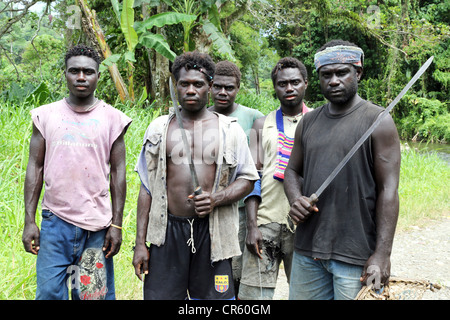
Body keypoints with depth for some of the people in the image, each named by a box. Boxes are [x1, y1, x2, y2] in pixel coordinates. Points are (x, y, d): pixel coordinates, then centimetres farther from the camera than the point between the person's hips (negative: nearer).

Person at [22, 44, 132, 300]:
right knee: (49, 292, -1)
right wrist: (29, 221, 1)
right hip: (55, 221, 1)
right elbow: (35, 167, 7)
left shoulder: (112, 118, 4)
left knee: (97, 293, 3)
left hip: (97, 224, 0)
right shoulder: (46, 115, 7)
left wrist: (117, 225, -1)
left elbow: (117, 172, 4)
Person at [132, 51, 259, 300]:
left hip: (213, 232, 0)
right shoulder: (158, 128, 9)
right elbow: (147, 188, 9)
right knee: (160, 294, -1)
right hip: (167, 231, 1)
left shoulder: (230, 129, 6)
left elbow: (247, 179, 7)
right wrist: (140, 242, 4)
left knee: (212, 296, 2)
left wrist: (216, 199, -13)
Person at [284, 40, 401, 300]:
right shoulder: (308, 122, 11)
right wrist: (295, 199, -3)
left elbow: (388, 191, -9)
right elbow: (293, 171, 20)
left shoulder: (378, 121, -5)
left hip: (355, 256, -5)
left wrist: (382, 255, -15)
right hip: (307, 249, 5)